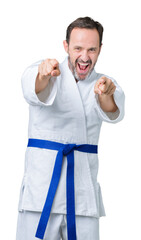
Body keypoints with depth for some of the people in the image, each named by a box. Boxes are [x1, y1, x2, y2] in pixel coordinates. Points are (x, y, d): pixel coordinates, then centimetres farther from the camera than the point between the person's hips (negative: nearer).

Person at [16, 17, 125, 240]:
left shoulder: (103, 83, 8)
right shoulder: (40, 71, 0)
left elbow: (113, 113, -14)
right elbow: (33, 92, -25)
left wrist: (105, 95, -38)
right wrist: (43, 76, -49)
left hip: (83, 187, 3)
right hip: (42, 185, -3)